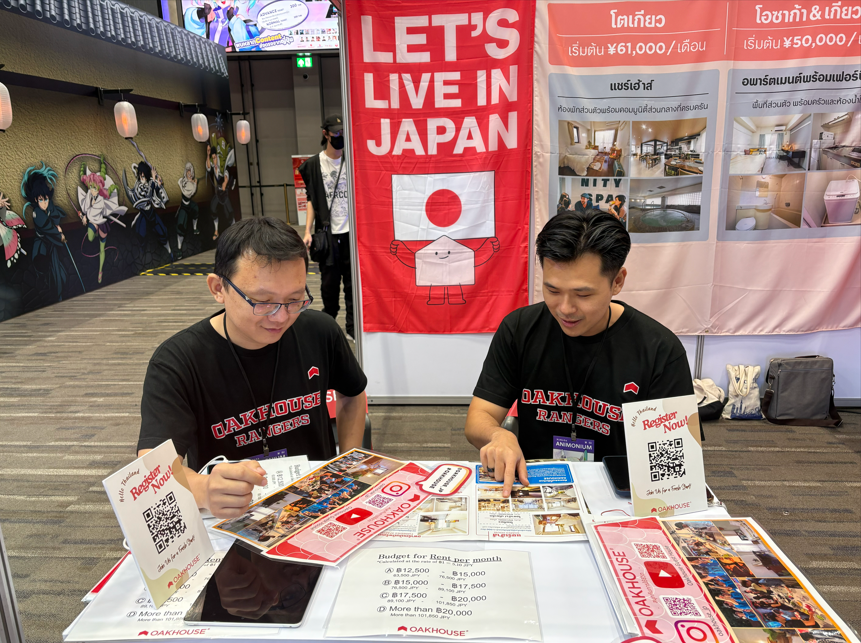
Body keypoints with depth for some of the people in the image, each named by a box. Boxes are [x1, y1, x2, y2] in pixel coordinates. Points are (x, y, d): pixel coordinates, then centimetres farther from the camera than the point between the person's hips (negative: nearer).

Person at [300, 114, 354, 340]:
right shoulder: (314, 165, 6)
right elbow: (311, 200, 6)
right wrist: (308, 231, -3)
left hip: (352, 231, 0)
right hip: (327, 232, 0)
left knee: (353, 281, 2)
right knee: (329, 282, 3)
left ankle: (352, 326, 12)